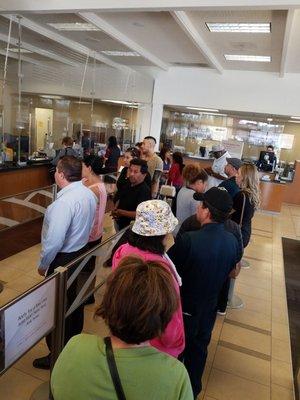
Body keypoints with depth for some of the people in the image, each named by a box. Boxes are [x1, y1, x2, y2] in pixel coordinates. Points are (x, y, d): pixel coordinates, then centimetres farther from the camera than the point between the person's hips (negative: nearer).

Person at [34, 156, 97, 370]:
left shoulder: (64, 202, -28)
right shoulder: (89, 194, -1)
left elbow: (54, 241, -28)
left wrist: (43, 265, -13)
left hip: (63, 259, -9)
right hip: (81, 251, 9)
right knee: (73, 298, 25)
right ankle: (74, 339, 46)